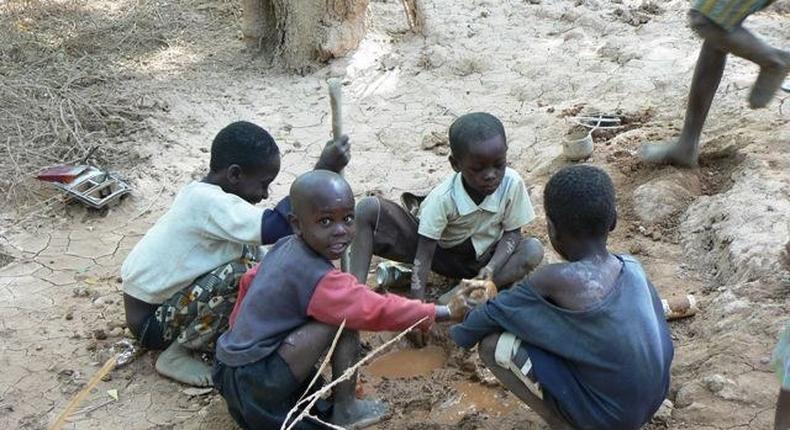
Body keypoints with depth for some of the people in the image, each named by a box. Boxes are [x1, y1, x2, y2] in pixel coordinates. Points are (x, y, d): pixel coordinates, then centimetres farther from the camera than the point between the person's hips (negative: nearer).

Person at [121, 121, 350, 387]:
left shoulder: (203, 193, 0)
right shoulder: (209, 203, -30)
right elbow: (275, 228, -44)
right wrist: (321, 171, -40)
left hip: (162, 295, 9)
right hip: (149, 321, -9)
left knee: (246, 250, 4)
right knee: (239, 275, -28)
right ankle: (175, 354, -10)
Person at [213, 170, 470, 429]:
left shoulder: (285, 247, 3)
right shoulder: (317, 279, -22)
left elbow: (250, 281, 18)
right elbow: (378, 311, -19)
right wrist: (447, 312, -11)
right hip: (255, 386, -9)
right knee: (346, 320, -15)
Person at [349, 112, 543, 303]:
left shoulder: (512, 183, -24)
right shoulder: (443, 198, -29)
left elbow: (512, 232, -10)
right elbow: (423, 255, -26)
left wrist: (492, 268, -28)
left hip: (480, 259, 3)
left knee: (533, 251, -28)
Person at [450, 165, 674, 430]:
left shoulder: (555, 280, -22)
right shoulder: (632, 266, -4)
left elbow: (494, 314, -6)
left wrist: (461, 332, 16)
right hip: (650, 401, 7)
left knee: (492, 344, -6)